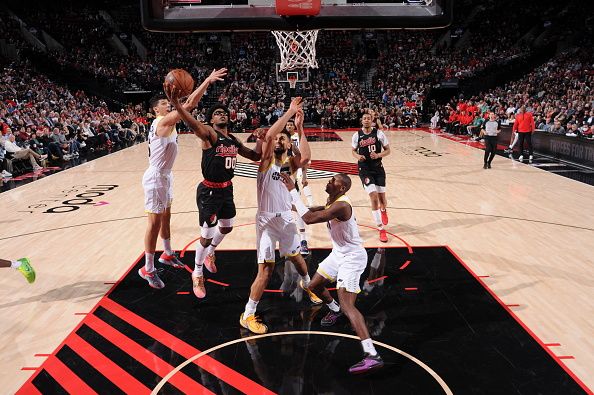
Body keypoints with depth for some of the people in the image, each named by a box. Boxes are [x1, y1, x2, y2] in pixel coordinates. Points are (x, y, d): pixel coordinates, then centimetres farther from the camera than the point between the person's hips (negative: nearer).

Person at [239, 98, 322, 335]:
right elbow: (268, 135, -27)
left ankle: (307, 284, 54)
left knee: (295, 256, 24)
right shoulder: (267, 159, -7)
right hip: (266, 219, -4)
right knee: (266, 269, -8)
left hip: (286, 217, 5)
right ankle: (248, 315, 5)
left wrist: (300, 128, -19)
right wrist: (290, 111, -22)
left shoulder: (290, 162, 3)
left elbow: (305, 158, -21)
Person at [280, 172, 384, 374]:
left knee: (347, 305, -20)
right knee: (314, 286, 21)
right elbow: (315, 210, 27)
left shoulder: (341, 206, -28)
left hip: (352, 257, -10)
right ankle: (335, 310, 50)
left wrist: (293, 191, -29)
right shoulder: (332, 202, 3)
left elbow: (308, 218, -35)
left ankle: (372, 356, -23)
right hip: (338, 253, 10)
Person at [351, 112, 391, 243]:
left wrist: (378, 155, -18)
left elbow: (387, 150, 2)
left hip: (378, 168, 1)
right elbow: (353, 151, 11)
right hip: (365, 170, -1)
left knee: (382, 196, 6)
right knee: (374, 197, -10)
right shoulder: (357, 135, -3)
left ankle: (383, 210, 46)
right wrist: (358, 156, -12)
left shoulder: (379, 133, -5)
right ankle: (381, 229, -1)